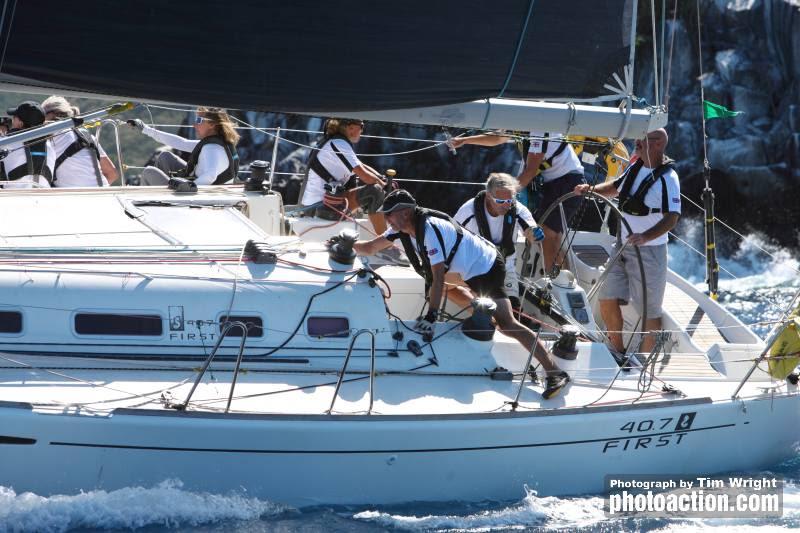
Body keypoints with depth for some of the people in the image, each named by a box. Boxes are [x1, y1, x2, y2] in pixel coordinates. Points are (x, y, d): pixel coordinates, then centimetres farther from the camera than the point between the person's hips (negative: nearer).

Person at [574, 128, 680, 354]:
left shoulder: (667, 178, -18)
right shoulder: (635, 168, 6)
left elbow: (671, 218, -26)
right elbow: (615, 187, 25)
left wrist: (645, 236, -40)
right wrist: (591, 189, 7)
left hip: (649, 251, -8)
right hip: (622, 245, 8)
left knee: (650, 310, 0)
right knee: (608, 299, 9)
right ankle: (618, 353, 26)